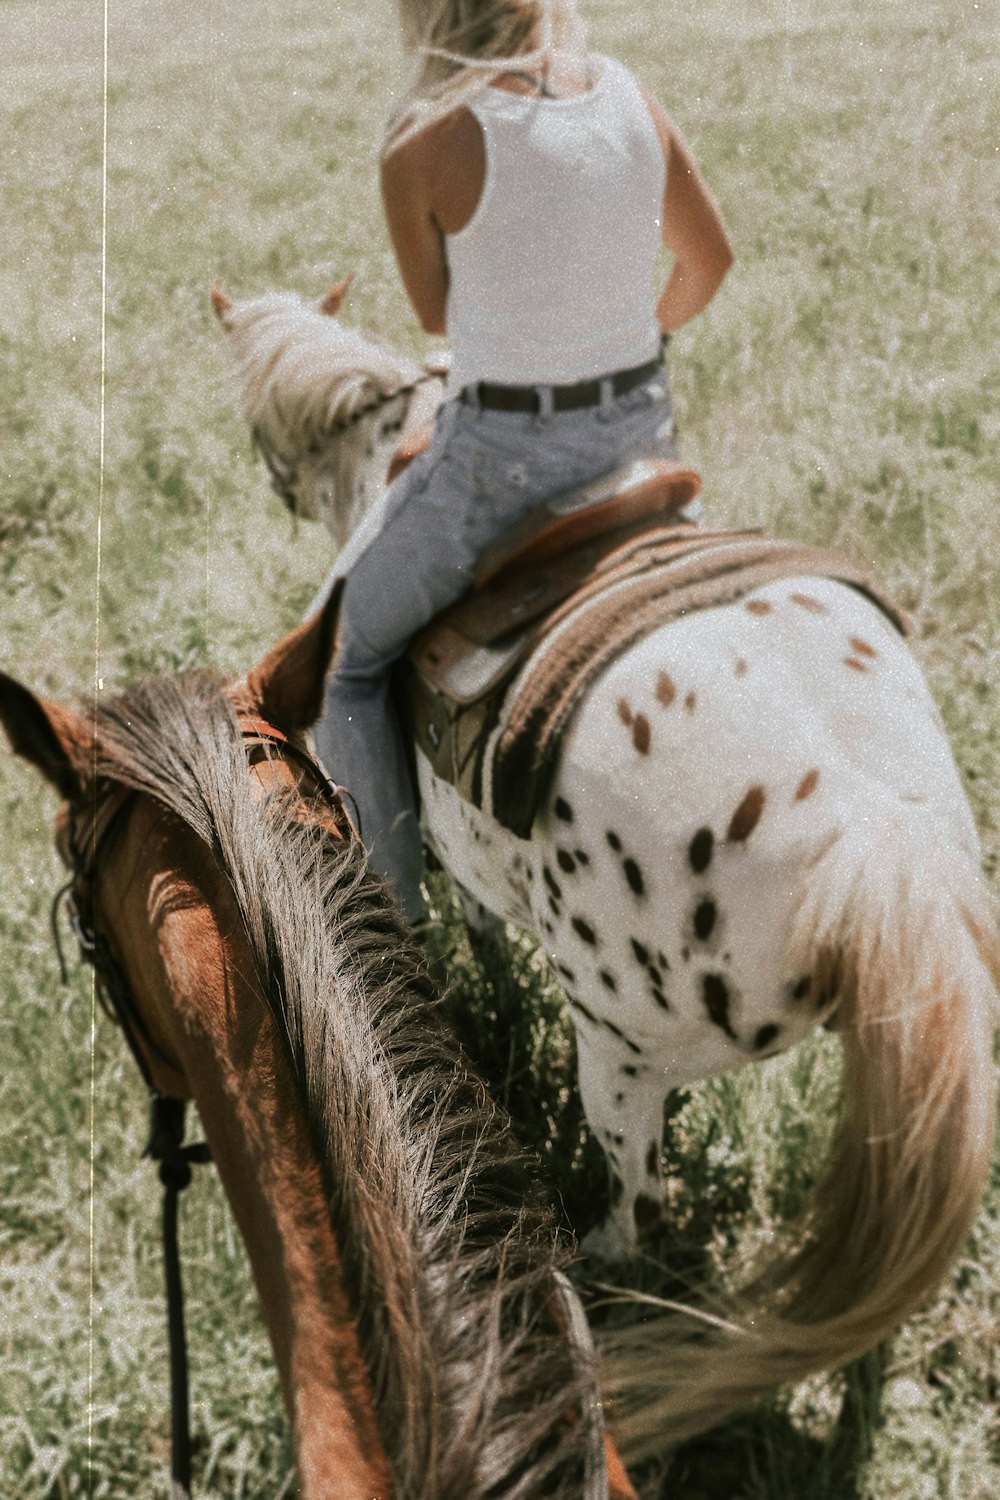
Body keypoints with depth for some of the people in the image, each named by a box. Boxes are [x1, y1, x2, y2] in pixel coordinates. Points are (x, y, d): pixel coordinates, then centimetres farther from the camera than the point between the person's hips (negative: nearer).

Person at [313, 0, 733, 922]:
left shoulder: (424, 139, -17)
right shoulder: (630, 95, -2)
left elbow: (435, 312, -3)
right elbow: (711, 258, 10)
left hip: (505, 455, -5)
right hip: (642, 426, 5)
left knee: (352, 659, 19)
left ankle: (402, 922, 24)